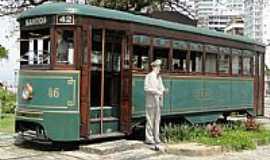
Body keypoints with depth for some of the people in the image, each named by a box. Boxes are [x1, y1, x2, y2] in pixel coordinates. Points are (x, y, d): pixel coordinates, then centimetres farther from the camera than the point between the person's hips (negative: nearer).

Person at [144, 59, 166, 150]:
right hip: (151, 101, -7)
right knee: (150, 120, -3)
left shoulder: (159, 77, 14)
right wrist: (157, 91, -21)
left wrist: (163, 90, -2)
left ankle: (156, 138, 17)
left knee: (157, 120, 10)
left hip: (158, 101, 7)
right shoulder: (149, 76, -9)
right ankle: (149, 139, 5)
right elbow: (146, 88, -18)